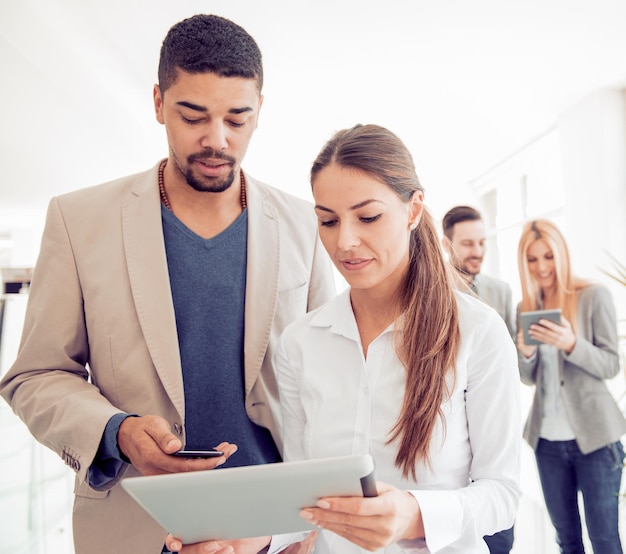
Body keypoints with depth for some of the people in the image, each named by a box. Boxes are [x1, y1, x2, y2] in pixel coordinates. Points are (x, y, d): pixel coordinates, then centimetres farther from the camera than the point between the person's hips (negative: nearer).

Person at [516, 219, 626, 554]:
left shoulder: (594, 296, -5)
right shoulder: (526, 307, 6)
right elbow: (529, 378, 9)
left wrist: (571, 344, -25)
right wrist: (526, 353, -12)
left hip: (594, 436, -3)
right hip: (547, 439, 4)